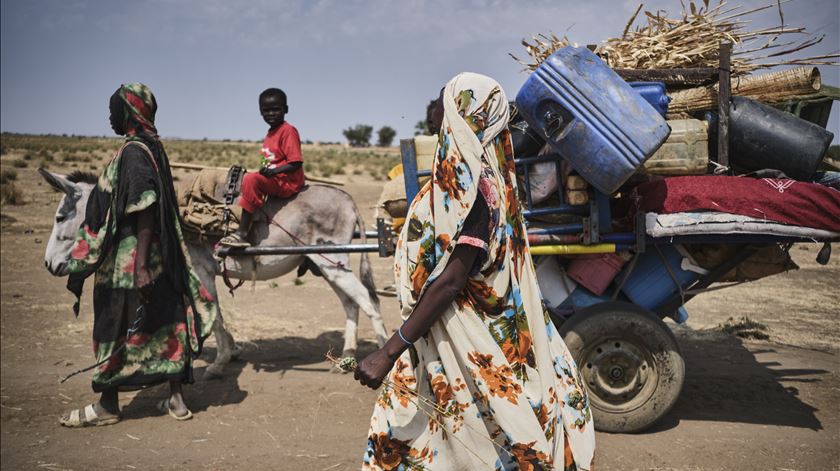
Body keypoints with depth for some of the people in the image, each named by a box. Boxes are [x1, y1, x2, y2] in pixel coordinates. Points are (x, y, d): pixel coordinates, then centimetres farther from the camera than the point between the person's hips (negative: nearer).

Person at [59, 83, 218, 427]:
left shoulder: (134, 153, -16)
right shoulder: (150, 148, 12)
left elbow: (145, 214, -23)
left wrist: (140, 266, -25)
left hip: (127, 261, -9)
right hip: (159, 257, 9)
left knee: (115, 329, 4)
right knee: (164, 324, 11)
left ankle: (107, 406, 17)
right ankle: (176, 399, 19)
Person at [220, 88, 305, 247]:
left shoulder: (288, 131, -11)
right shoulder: (270, 134, 16)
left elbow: (296, 163, -19)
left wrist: (272, 171, -25)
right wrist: (265, 170, 8)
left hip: (287, 182, -10)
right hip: (273, 181, 11)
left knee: (251, 180, -28)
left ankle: (242, 233, -29)